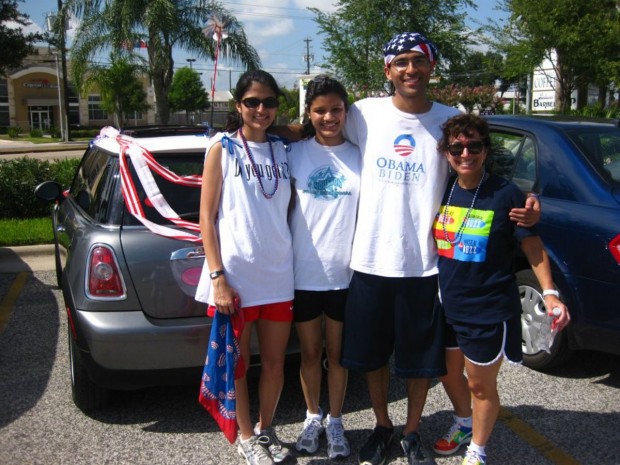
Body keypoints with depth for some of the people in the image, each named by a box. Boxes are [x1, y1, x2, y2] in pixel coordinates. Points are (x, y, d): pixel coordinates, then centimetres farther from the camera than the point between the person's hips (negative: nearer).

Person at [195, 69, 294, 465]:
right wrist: (217, 276, -12)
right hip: (235, 276, -3)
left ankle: (266, 428, 34)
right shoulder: (223, 148, -2)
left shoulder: (283, 151, 9)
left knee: (275, 361, 12)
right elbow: (207, 217, -5)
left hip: (279, 275, 4)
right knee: (238, 363, 9)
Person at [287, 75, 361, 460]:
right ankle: (313, 417, 34)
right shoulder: (294, 154, 0)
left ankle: (335, 422, 30)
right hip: (303, 272, 0)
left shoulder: (358, 156, 1)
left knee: (337, 353, 13)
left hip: (344, 273, 0)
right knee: (310, 352, 14)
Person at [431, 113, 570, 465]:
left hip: (489, 310, -5)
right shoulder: (443, 191, 1)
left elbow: (532, 245, -8)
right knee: (449, 373, 22)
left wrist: (550, 293, -16)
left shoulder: (506, 194, -13)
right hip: (447, 305, 5)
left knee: (481, 386, 9)